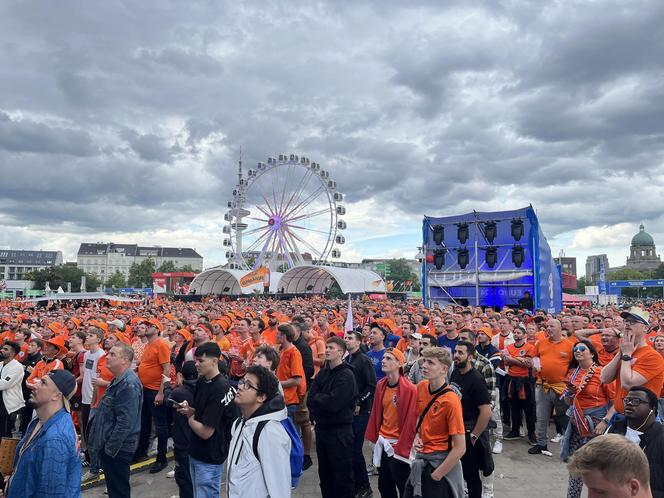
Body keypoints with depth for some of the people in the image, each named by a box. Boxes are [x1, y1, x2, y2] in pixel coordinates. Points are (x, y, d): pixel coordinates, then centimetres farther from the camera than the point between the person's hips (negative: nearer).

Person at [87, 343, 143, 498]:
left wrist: (110, 448, -21)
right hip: (108, 445, 10)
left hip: (117, 448, -10)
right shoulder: (118, 381, 11)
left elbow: (125, 422, -27)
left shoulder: (129, 384, -24)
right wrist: (104, 445, 20)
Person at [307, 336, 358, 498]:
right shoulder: (322, 372, 7)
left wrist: (317, 397, -7)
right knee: (324, 473, 18)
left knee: (342, 474, 4)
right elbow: (310, 400, 3)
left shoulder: (346, 375, -15)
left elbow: (333, 403, -23)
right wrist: (324, 400, -14)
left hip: (339, 431, -7)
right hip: (321, 428, 7)